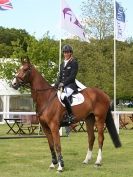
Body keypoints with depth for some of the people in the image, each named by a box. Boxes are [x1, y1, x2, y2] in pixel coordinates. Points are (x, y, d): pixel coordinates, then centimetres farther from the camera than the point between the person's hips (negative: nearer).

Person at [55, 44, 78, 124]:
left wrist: (63, 83, -18)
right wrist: (57, 84, 2)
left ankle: (71, 115, -29)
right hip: (62, 85, 9)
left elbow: (72, 76, -12)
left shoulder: (74, 63, -4)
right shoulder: (62, 64, 19)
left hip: (70, 85, -9)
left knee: (63, 96, -35)